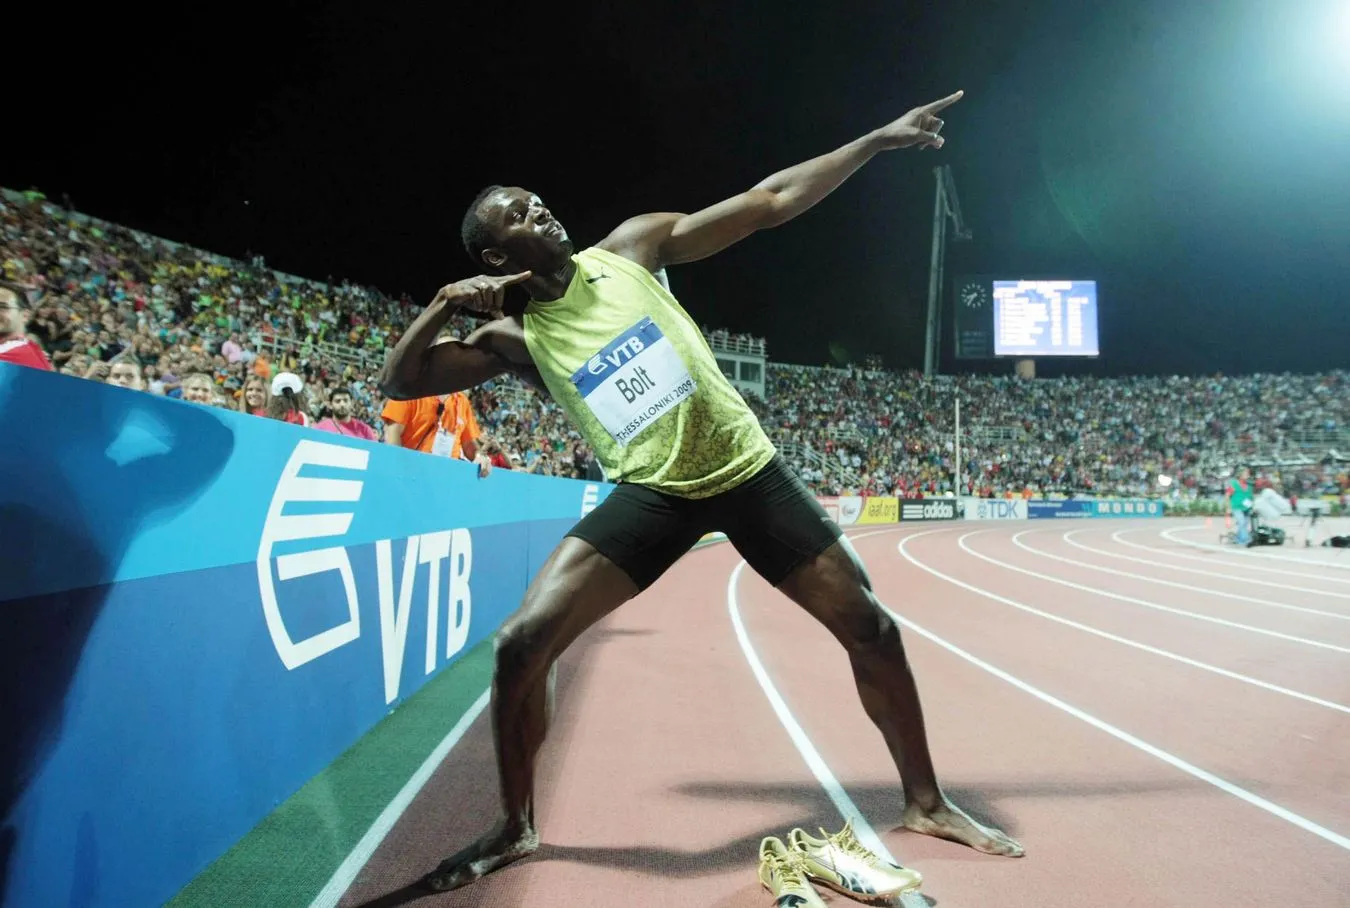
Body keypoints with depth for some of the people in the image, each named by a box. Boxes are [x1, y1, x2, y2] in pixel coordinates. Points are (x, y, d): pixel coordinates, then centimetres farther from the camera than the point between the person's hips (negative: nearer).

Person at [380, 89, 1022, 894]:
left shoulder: (634, 246, 0)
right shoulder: (515, 338, 1)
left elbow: (769, 202, 1)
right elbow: (398, 383, 0)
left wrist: (878, 139, 0)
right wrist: (443, 306, -17)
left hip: (748, 470, 1)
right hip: (653, 494, 0)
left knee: (870, 627, 2)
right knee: (522, 643, -12)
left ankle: (926, 803, 25)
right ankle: (518, 829, 13)